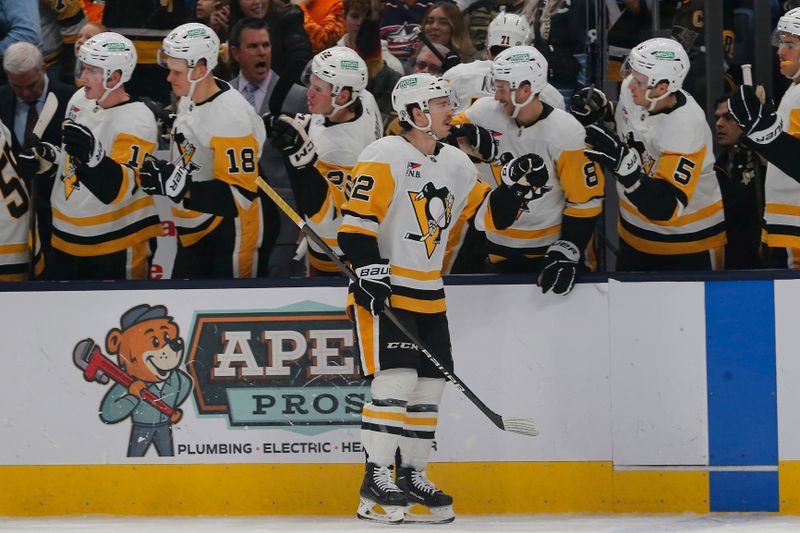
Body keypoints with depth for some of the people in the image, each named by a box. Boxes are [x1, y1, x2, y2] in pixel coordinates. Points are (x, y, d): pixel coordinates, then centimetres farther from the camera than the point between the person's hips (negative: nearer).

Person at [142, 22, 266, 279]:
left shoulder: (231, 117, -25)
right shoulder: (188, 97, 3)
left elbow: (240, 195, -28)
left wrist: (180, 188, -33)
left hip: (227, 238, -9)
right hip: (191, 233, 9)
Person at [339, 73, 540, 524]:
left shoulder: (454, 163, 12)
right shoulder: (385, 157, -12)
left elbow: (488, 214, 18)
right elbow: (355, 225, -17)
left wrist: (513, 187, 1)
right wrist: (371, 271, -26)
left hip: (428, 294, 8)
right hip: (384, 291, -8)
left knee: (430, 385, 8)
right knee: (396, 380, -16)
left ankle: (412, 477, 18)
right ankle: (376, 481, -12)